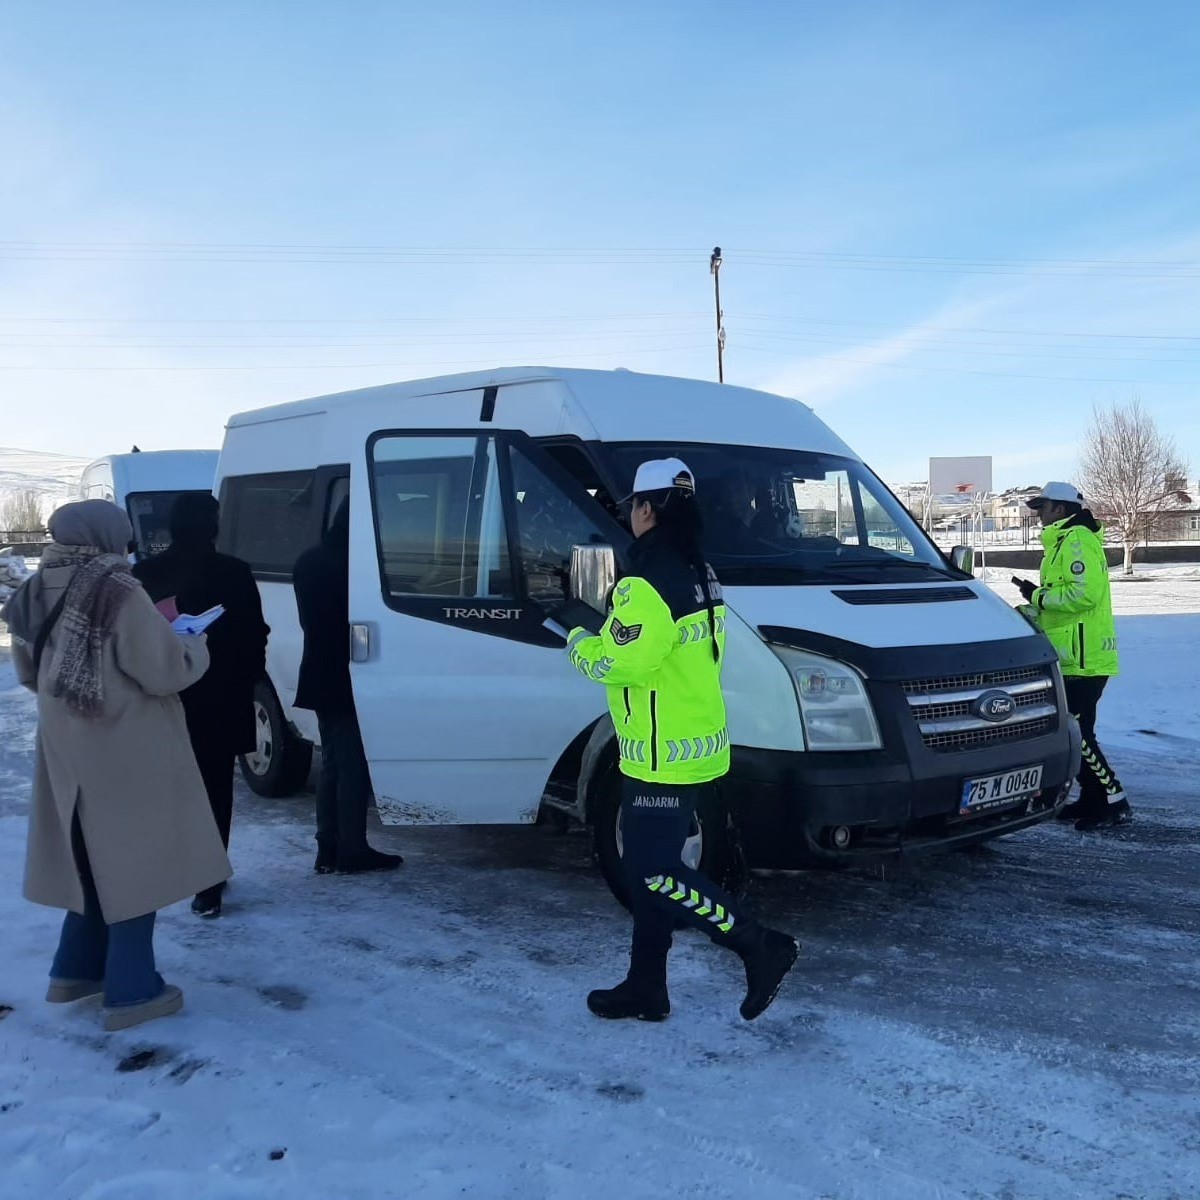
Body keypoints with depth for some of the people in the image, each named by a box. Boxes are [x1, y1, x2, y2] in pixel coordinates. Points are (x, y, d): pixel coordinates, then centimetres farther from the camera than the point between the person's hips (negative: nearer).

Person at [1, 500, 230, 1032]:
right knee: (132, 860, 3)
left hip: (67, 748, 8)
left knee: (95, 857, 21)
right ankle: (132, 991, 10)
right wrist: (194, 645, 1)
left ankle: (76, 969, 31)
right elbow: (167, 671, -18)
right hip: (125, 748, -8)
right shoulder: (118, 594, -20)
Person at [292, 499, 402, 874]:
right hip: (349, 679, -8)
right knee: (354, 766, 0)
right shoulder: (352, 565, -19)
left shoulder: (308, 562, 9)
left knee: (331, 763, 14)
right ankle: (352, 851, 6)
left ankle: (328, 850, 18)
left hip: (320, 677, 8)